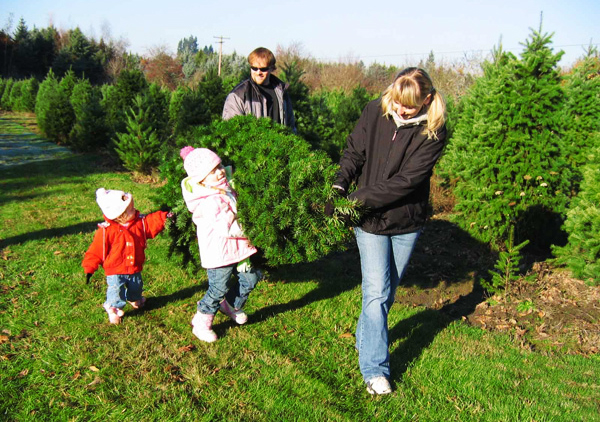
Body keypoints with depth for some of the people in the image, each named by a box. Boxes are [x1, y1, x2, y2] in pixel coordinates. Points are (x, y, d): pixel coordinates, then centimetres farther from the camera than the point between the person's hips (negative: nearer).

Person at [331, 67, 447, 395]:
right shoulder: (375, 112, -7)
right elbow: (354, 152, 1)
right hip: (370, 219, 0)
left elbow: (406, 181, -21)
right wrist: (340, 185, -16)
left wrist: (359, 199, -25)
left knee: (387, 291, 16)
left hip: (406, 221, 1)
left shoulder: (432, 132, -14)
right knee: (376, 292, -4)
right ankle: (375, 368, 4)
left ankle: (365, 338, 40)